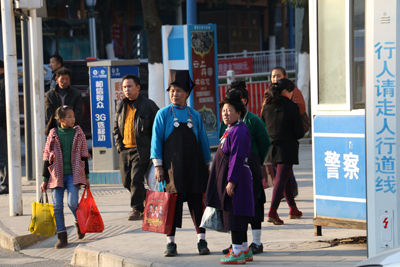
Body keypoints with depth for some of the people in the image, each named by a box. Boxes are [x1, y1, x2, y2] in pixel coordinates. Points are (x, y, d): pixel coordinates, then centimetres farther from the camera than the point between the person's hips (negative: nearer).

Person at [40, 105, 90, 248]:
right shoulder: (53, 135, 1)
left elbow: (84, 155, 9)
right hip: (57, 175, 1)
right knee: (57, 206, -1)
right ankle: (62, 237, 8)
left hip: (74, 174, -1)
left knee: (72, 202, -16)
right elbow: (47, 157, 6)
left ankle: (79, 222, 14)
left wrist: (86, 176, 8)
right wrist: (45, 180, 5)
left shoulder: (78, 133, 3)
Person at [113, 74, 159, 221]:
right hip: (125, 150, 6)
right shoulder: (121, 106, 14)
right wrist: (119, 144, 8)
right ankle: (147, 198, 27)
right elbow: (116, 127, 22)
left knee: (136, 179, -12)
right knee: (126, 181, 7)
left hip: (141, 150, -6)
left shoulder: (148, 105, -3)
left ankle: (136, 209, -2)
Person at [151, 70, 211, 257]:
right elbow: (156, 140, 0)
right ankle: (171, 243, 7)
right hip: (172, 167, -2)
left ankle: (202, 241, 7)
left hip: (194, 167, 2)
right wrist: (158, 166, -7)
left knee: (197, 203, 1)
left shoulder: (195, 115, 9)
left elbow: (203, 141, 14)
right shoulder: (163, 114, 3)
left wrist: (207, 165, 13)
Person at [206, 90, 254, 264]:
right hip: (227, 178, 11)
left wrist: (231, 181, -22)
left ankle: (237, 252, -2)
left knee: (234, 215, -6)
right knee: (236, 215, 15)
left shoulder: (239, 131, -17)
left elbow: (237, 158, -21)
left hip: (236, 178, -11)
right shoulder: (231, 130, 15)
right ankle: (245, 250, 23)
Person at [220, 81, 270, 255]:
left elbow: (265, 143, -2)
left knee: (253, 204, -2)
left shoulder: (253, 120, -6)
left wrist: (256, 163, 3)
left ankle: (257, 242, 7)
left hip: (249, 167, -6)